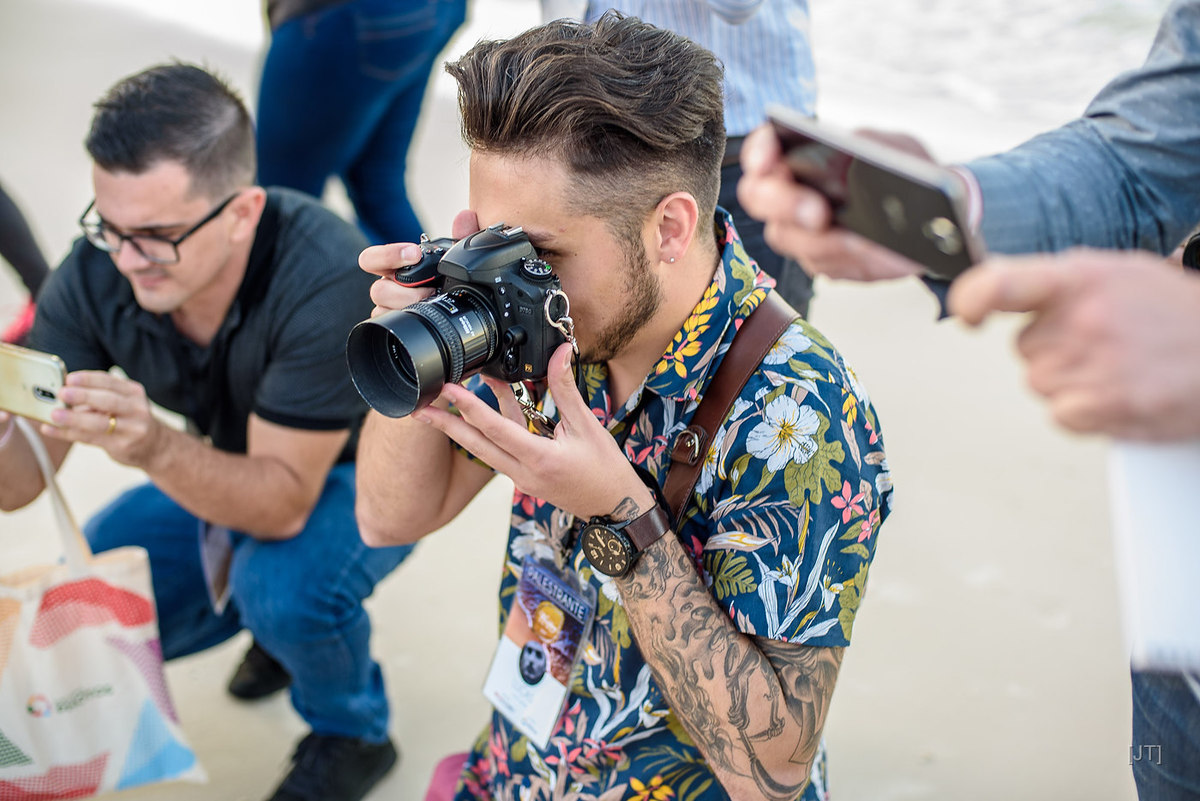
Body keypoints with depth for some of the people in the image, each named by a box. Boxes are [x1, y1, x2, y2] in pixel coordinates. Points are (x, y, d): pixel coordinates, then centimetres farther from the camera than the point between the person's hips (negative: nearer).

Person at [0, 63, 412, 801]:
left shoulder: (325, 279, -37)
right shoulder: (98, 270, -23)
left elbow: (284, 504, -34)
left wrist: (157, 449, -52)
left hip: (363, 471, -5)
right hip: (231, 465, 5)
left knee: (281, 583, -34)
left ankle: (353, 734, 0)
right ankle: (284, 606, 18)